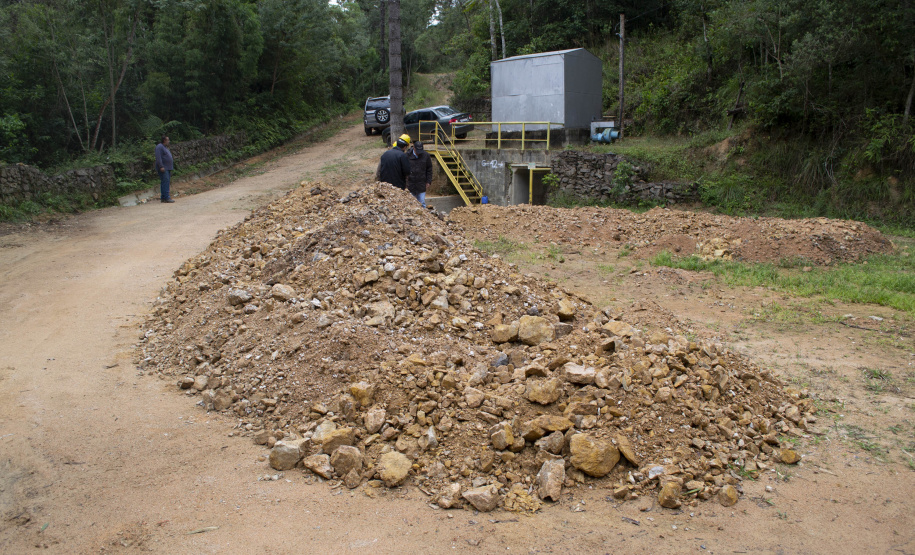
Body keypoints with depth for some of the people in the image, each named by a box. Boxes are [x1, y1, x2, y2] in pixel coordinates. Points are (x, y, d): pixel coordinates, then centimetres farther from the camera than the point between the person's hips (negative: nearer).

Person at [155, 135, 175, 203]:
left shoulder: (165, 147, 22)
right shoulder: (159, 147, -10)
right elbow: (158, 157, -18)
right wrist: (161, 167, -24)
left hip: (168, 168, 10)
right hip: (163, 168, -10)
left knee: (167, 183, 8)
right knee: (165, 182, -15)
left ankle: (163, 198, 10)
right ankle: (166, 197, -19)